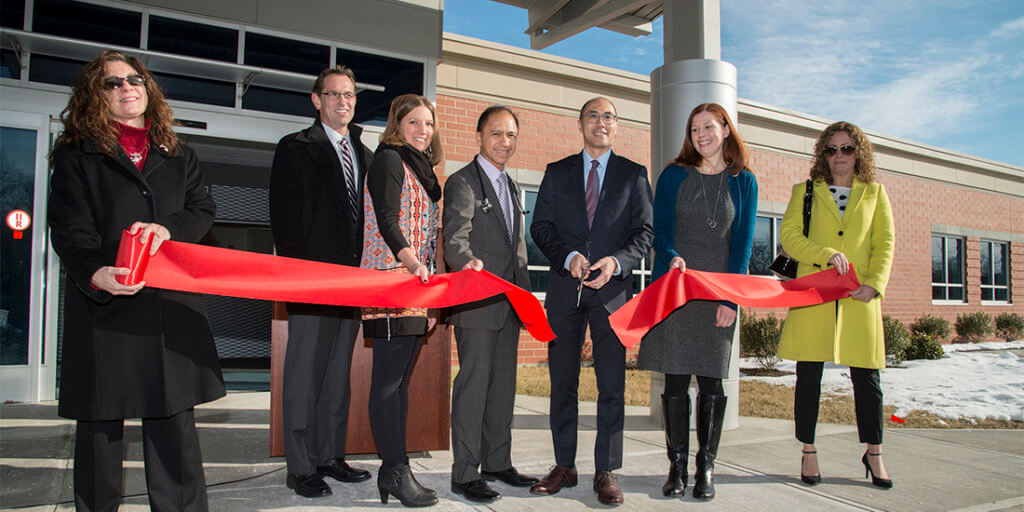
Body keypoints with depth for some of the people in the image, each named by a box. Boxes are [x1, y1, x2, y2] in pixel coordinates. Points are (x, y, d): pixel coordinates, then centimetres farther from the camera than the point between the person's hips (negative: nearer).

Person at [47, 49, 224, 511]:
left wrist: (169, 228, -13)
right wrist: (96, 273, -25)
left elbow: (203, 210, 9)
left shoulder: (178, 156, 18)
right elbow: (69, 229, -5)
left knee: (174, 416, 6)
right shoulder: (76, 155, 6)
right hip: (102, 303, -2)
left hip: (171, 305, 3)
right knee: (100, 421, 6)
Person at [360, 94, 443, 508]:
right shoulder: (388, 159, -2)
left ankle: (393, 470, 14)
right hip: (391, 279, -9)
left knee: (400, 379, 8)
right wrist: (413, 264, -30)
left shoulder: (421, 170, 23)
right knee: (389, 379, -5)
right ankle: (396, 470, 0)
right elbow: (387, 221, -15)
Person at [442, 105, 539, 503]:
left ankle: (497, 463, 26)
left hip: (508, 304, 8)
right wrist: (468, 261, -43)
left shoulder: (512, 187, 20)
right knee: (473, 384, -4)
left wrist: (525, 293, 17)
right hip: (476, 304, -8)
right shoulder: (462, 182, -6)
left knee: (503, 384, 14)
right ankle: (464, 474, 6)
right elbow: (455, 236, -22)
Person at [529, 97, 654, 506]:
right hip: (564, 288, 2)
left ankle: (606, 472, 10)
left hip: (613, 288, -1)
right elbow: (540, 226, 6)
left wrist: (616, 261, -15)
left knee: (612, 385, -1)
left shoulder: (634, 174, 10)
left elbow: (644, 232, 3)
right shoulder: (557, 172, 13)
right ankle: (564, 466, 19)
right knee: (562, 382, 7)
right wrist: (568, 256, -12)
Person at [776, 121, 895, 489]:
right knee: (809, 375, 1)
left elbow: (885, 244, 8)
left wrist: (875, 284, -8)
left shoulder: (875, 193, 15)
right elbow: (788, 235, 0)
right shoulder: (805, 191, 11)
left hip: (859, 299, 1)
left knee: (867, 377, 4)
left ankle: (873, 454, 20)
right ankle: (809, 452, 14)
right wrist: (827, 253, -15)